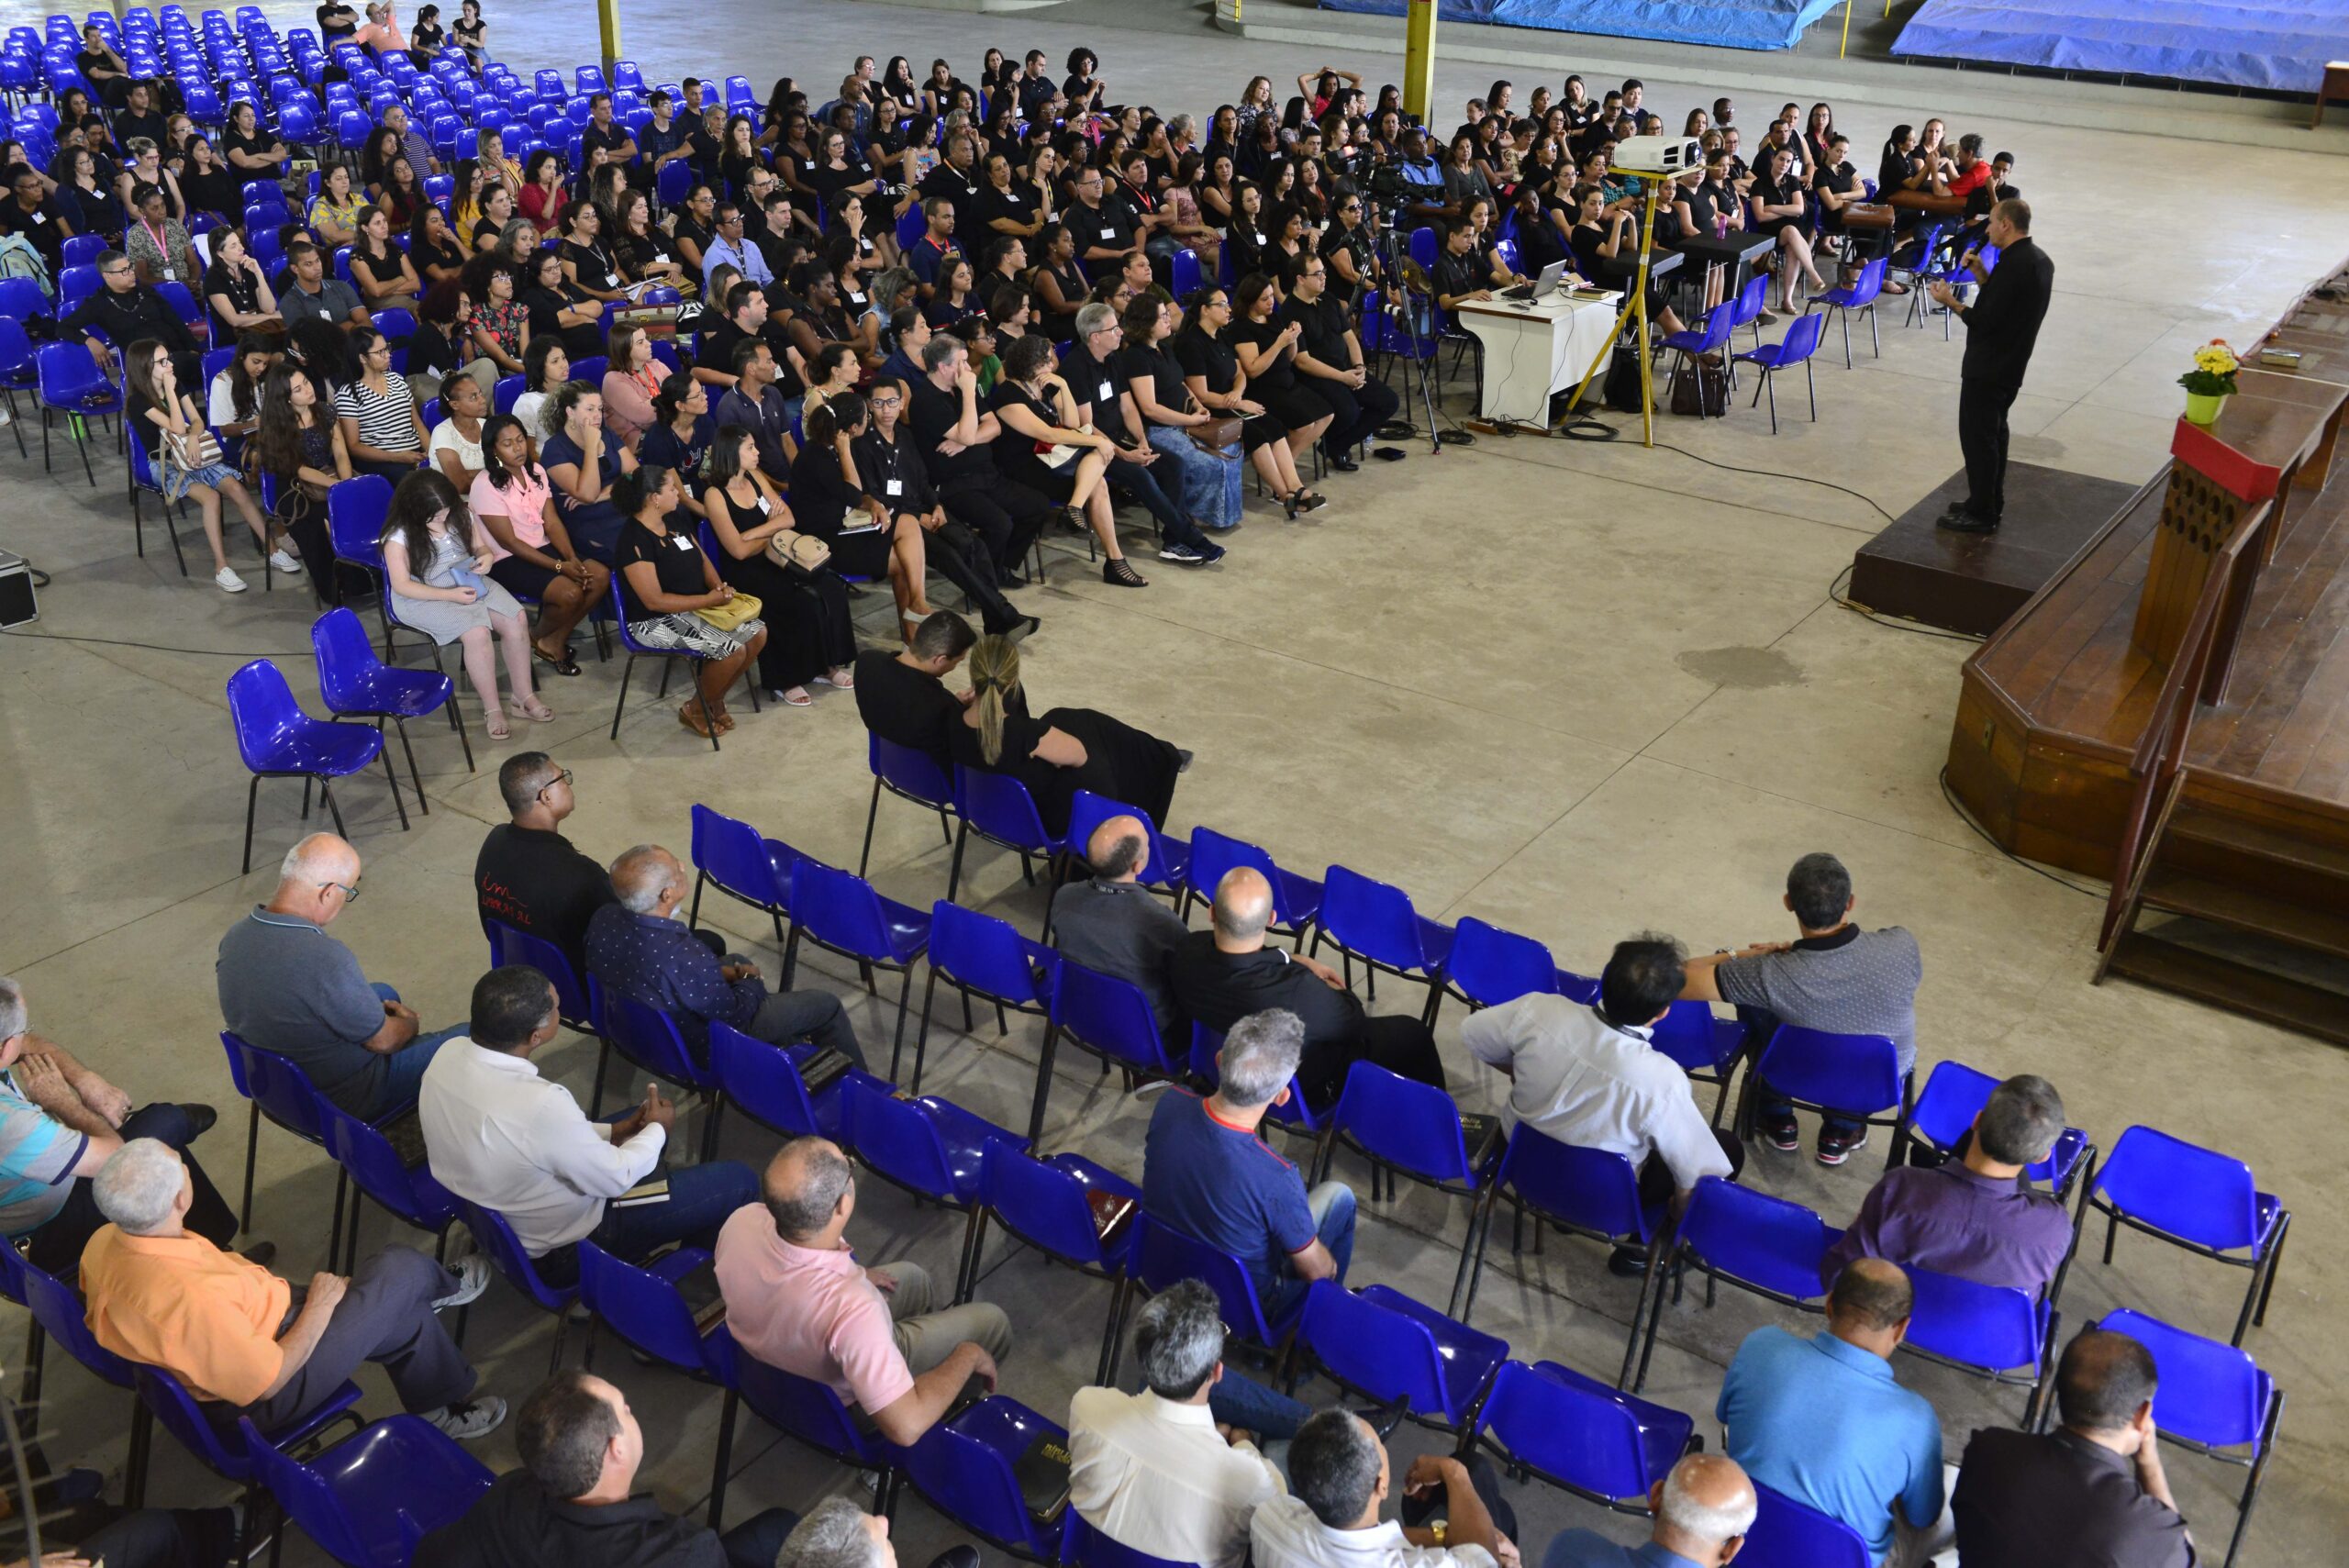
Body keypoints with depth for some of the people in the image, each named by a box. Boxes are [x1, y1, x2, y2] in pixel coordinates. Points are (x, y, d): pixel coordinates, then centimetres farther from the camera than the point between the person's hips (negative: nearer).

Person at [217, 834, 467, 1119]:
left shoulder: (235, 936, -12)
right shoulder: (326, 959, -36)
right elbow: (383, 1040, -21)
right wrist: (410, 1024, 3)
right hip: (343, 1100, -8)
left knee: (384, 993, 28)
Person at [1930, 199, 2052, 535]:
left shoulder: (2013, 265, -24)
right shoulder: (2037, 259, 8)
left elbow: (1986, 321, -24)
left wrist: (1950, 302, -12)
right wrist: (1982, 275, 9)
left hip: (1987, 368, -10)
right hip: (2010, 365, 10)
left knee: (1977, 436, -2)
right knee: (1994, 432, 20)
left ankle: (1981, 514, 4)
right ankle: (1990, 502, 31)